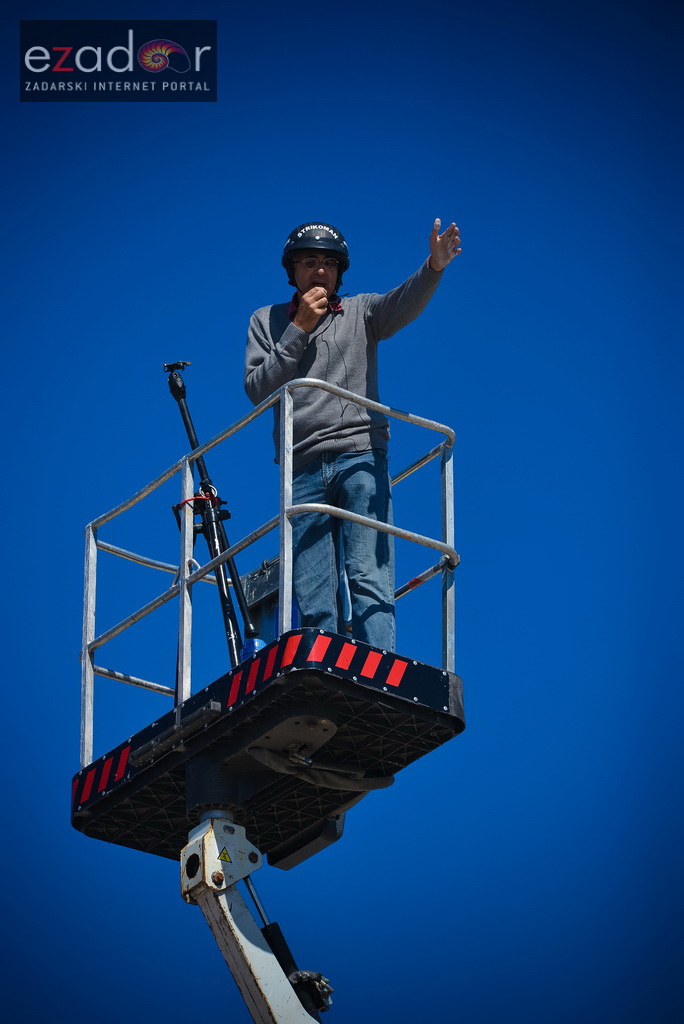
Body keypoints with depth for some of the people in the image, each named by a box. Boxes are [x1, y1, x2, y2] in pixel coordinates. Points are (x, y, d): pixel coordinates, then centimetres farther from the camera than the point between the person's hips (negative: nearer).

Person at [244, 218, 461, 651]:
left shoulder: (361, 312, 15)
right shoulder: (267, 321, 18)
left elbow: (403, 304, -7)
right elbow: (257, 390, 6)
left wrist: (434, 267, -28)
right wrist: (299, 331, -1)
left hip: (361, 457, -1)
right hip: (302, 469, 1)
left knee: (369, 580, -14)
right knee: (313, 603, -5)